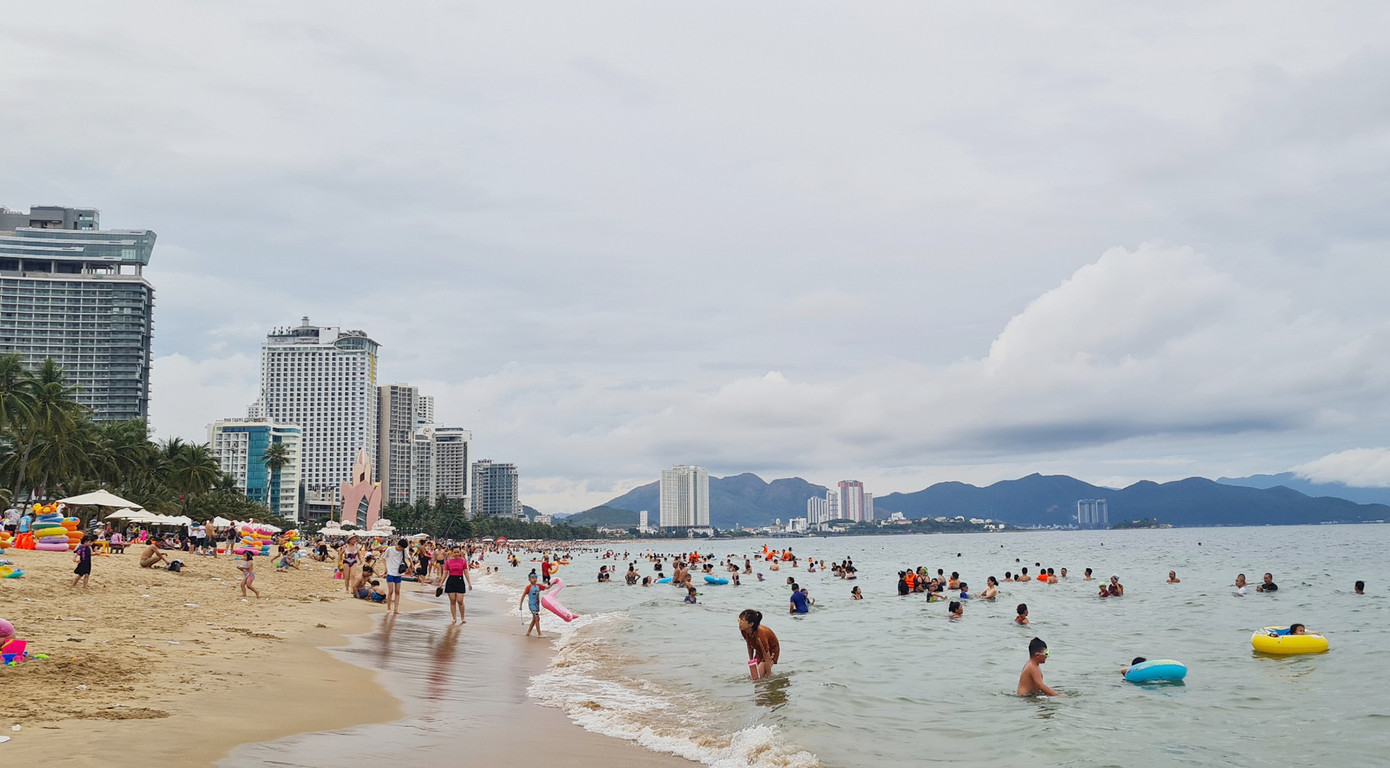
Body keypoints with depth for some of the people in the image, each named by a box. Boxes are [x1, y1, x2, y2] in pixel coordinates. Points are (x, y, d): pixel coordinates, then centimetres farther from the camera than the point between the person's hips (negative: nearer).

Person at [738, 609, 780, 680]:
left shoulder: (760, 634, -40)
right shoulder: (744, 631, -19)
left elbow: (766, 656, -32)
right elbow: (750, 646, 2)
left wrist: (768, 674, -24)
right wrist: (751, 661, 5)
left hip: (771, 651, -7)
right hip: (759, 651, 7)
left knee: (756, 678, -17)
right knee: (753, 676, 2)